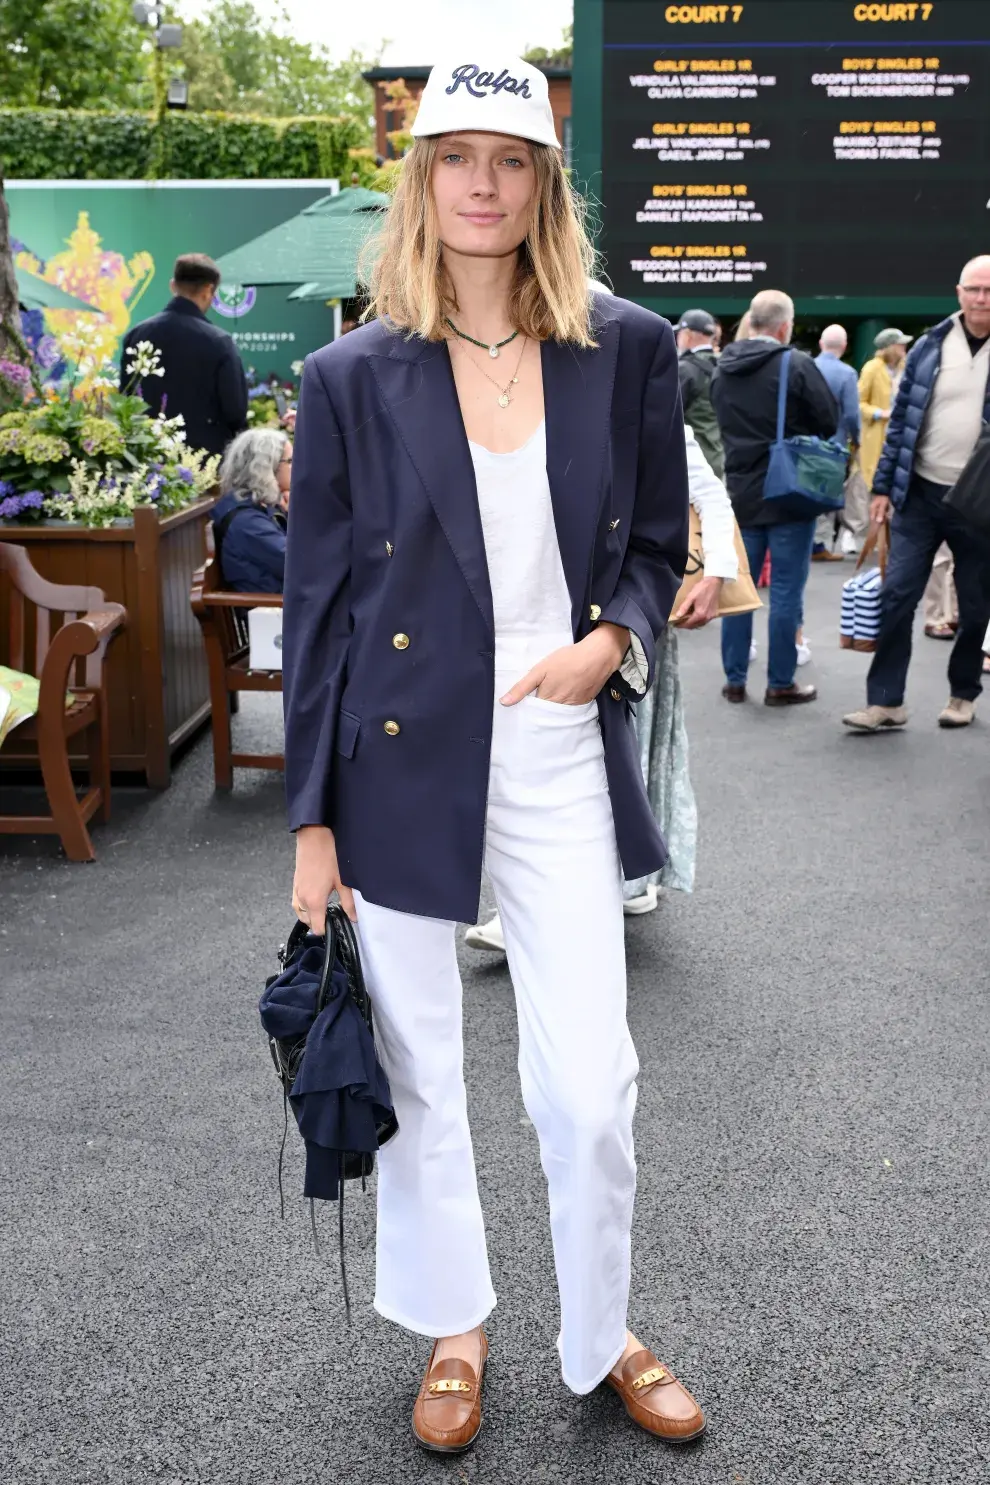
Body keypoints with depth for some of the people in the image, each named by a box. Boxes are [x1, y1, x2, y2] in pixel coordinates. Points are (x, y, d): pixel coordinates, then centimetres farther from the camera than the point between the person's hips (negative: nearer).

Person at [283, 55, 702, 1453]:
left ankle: (603, 1339, 32)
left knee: (591, 1088, 3)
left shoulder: (628, 349, 2)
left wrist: (612, 637, -10)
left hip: (561, 759, 1)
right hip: (405, 764, 0)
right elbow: (316, 601, 0)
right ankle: (453, 1327, 38)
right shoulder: (354, 376, -2)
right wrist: (313, 821, -1)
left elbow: (659, 537, 13)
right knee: (418, 1076, 13)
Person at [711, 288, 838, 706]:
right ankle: (780, 683, 7)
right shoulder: (798, 365, -14)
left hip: (740, 492, 5)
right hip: (790, 493, -5)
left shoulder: (722, 369, 5)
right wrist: (797, 432, 9)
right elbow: (830, 422, -9)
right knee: (786, 591, 1)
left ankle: (734, 679, 15)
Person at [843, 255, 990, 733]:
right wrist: (884, 486, 3)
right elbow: (901, 418, 6)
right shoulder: (930, 346, 3)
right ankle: (886, 700, 4)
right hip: (921, 493, 2)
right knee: (896, 596, -3)